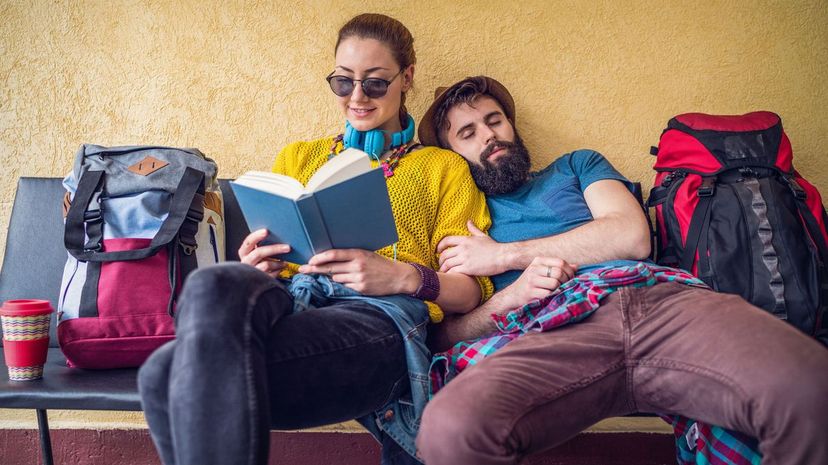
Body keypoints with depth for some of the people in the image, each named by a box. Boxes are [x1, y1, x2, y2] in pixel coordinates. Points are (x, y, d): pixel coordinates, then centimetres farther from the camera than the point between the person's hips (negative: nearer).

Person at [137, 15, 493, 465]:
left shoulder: (446, 169, 21)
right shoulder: (297, 157, 31)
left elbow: (472, 290, 12)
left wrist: (405, 276, -8)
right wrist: (255, 266, 3)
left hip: (380, 315, -4)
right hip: (288, 298, 4)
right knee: (216, 286, -36)